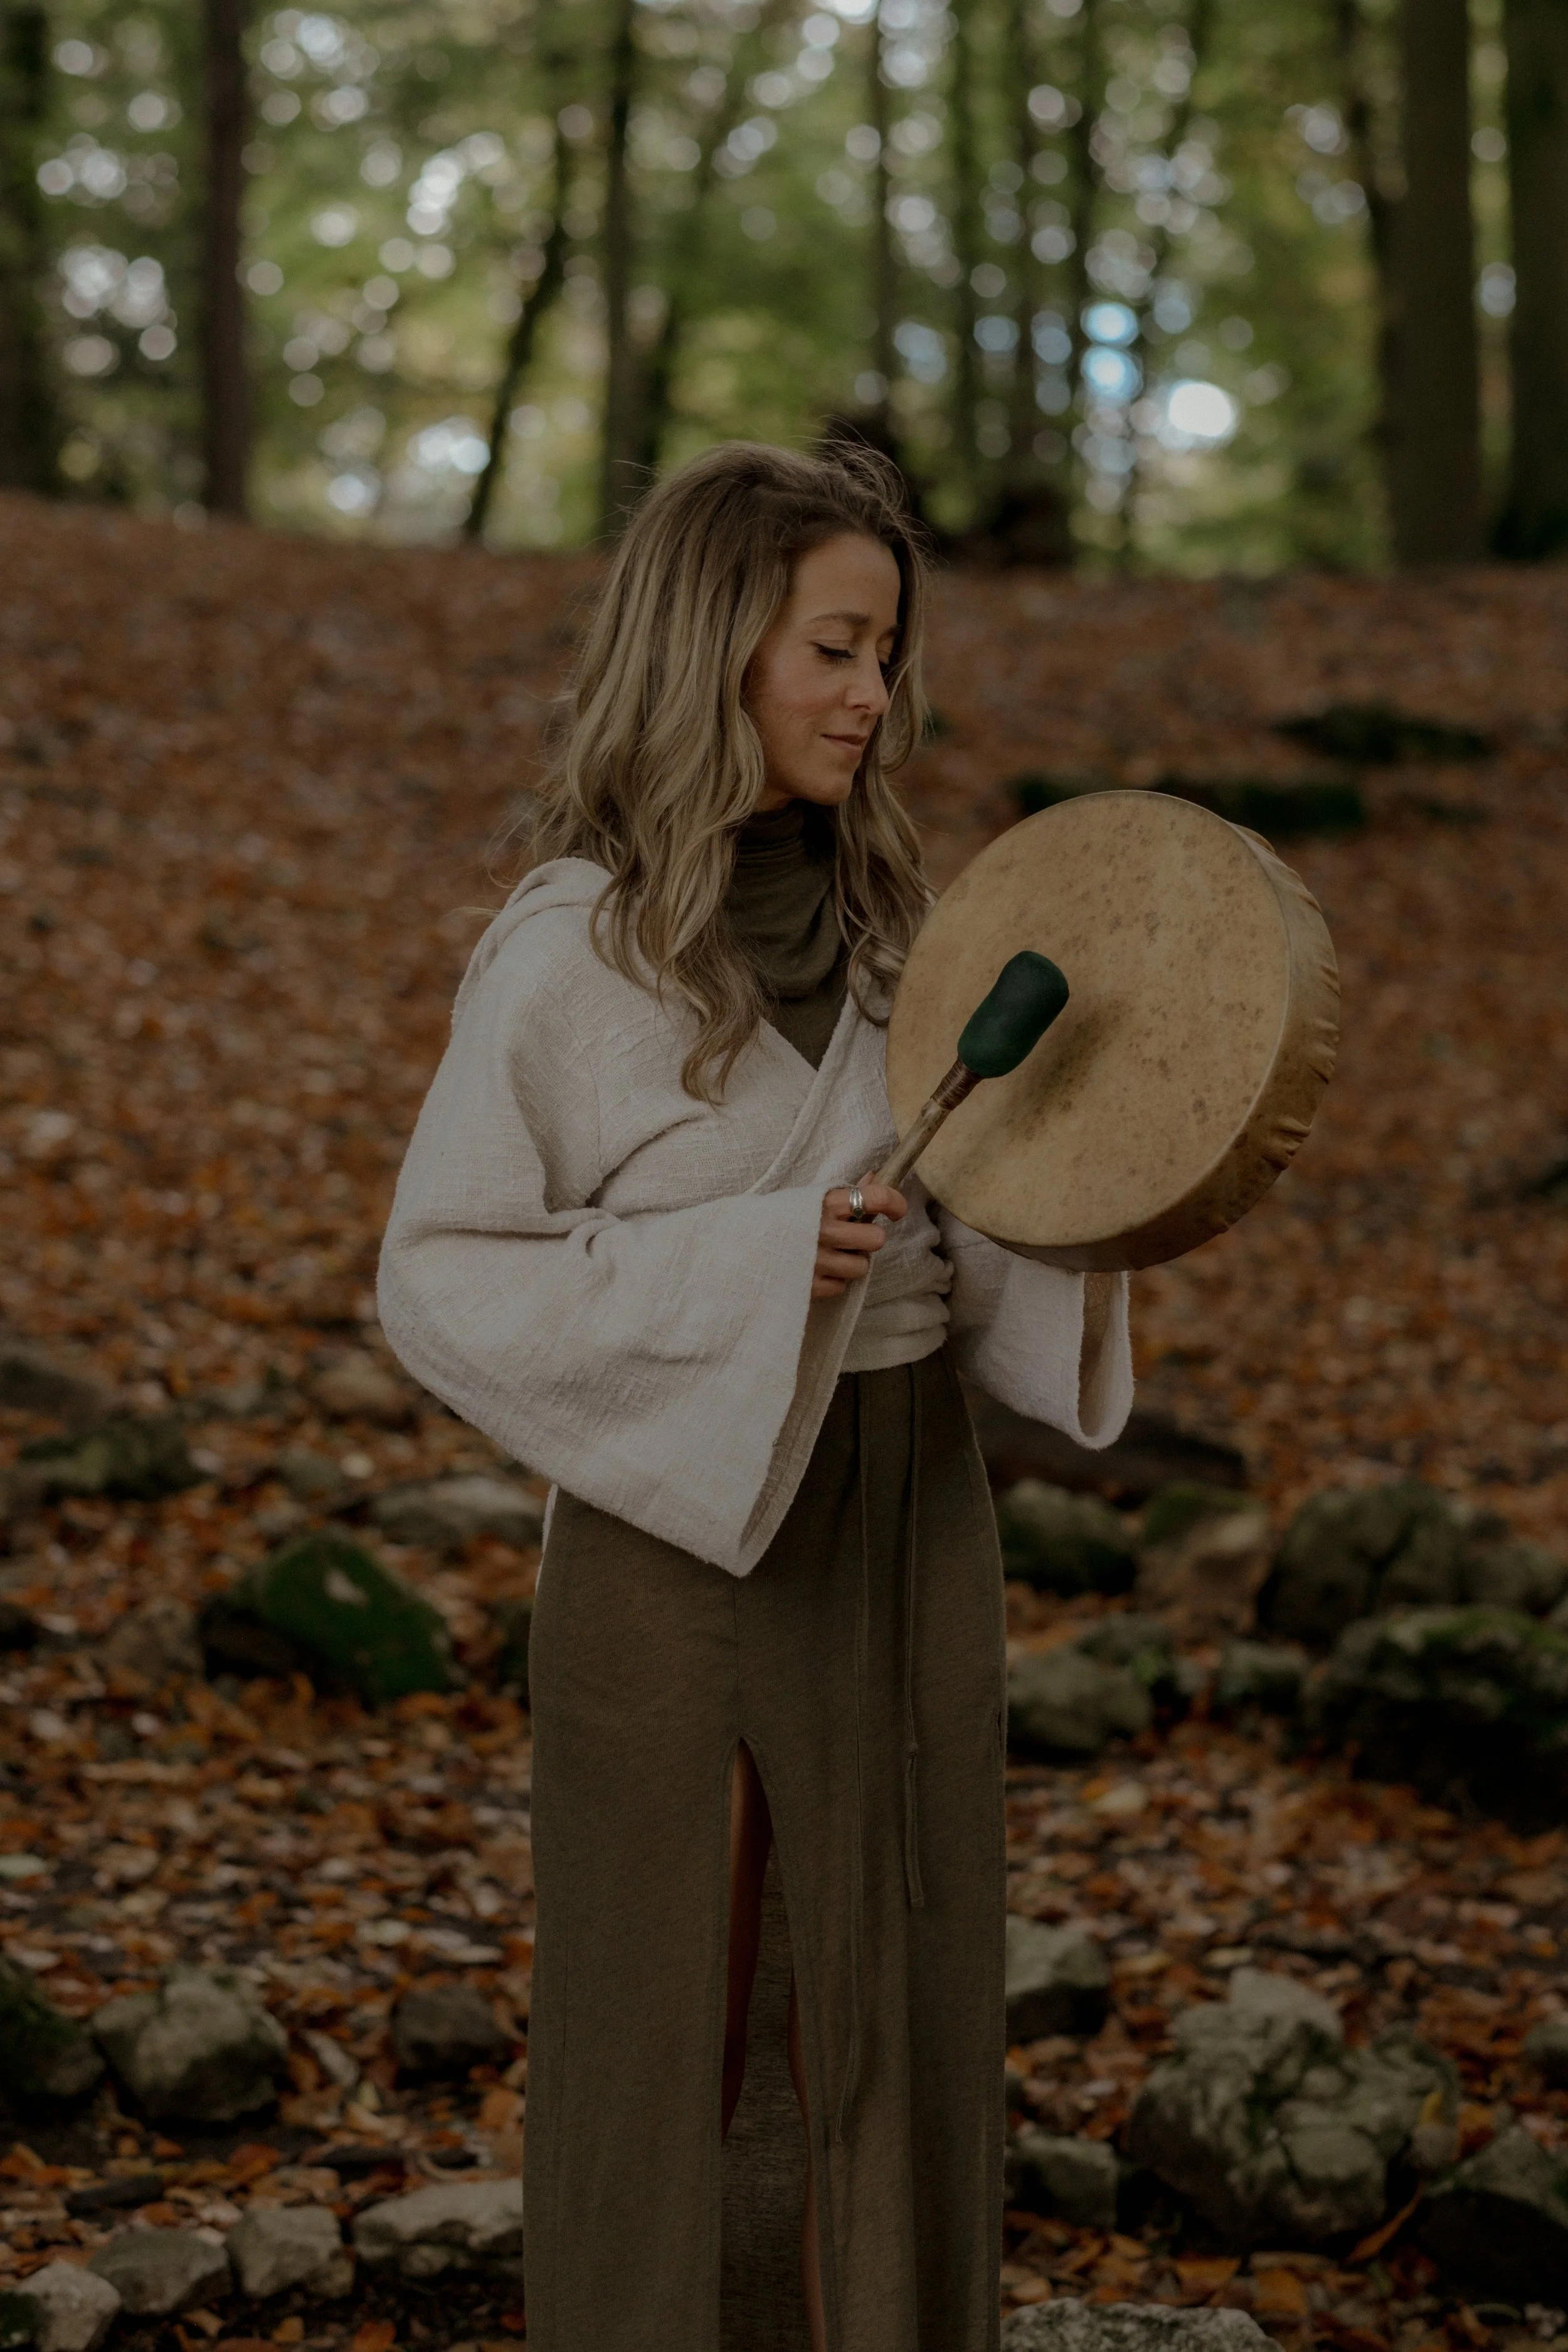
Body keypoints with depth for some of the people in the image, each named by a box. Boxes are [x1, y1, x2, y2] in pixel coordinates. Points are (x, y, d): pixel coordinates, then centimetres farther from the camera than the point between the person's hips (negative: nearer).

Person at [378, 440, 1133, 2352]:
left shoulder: (881, 911, 4)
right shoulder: (568, 951, -12)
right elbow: (440, 1279, -11)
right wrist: (739, 1263, -21)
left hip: (903, 1500, 5)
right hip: (677, 1514, -5)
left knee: (906, 1989, 11)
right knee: (655, 1997, 6)